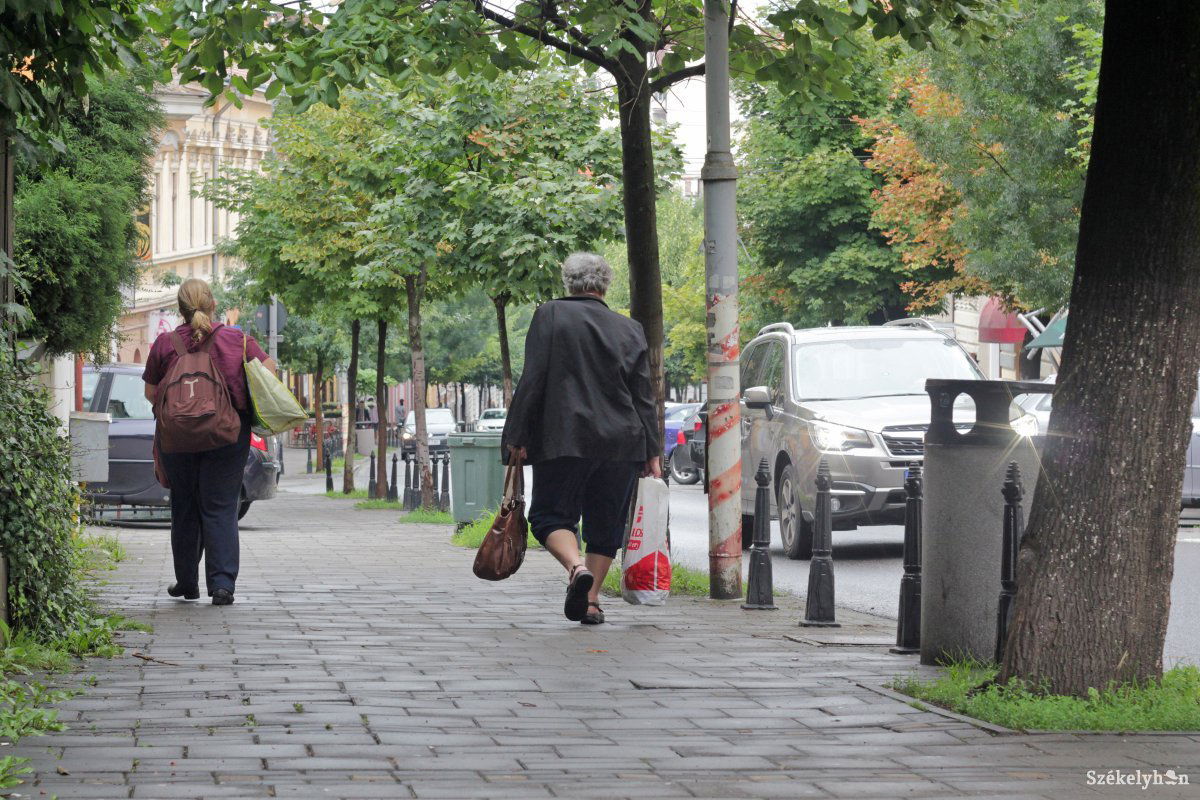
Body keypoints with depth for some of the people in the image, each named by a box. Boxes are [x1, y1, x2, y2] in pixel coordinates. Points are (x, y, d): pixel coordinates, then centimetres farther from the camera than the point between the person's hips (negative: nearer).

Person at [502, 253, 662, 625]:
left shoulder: (550, 315, -1)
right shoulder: (629, 329, 8)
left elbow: (532, 381, -6)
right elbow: (644, 397, 8)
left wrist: (517, 436, -2)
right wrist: (652, 451, 11)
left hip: (563, 440, -3)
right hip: (620, 443, 3)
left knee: (550, 515, 4)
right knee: (605, 524, 12)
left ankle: (577, 567, -23)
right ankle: (591, 600, 9)